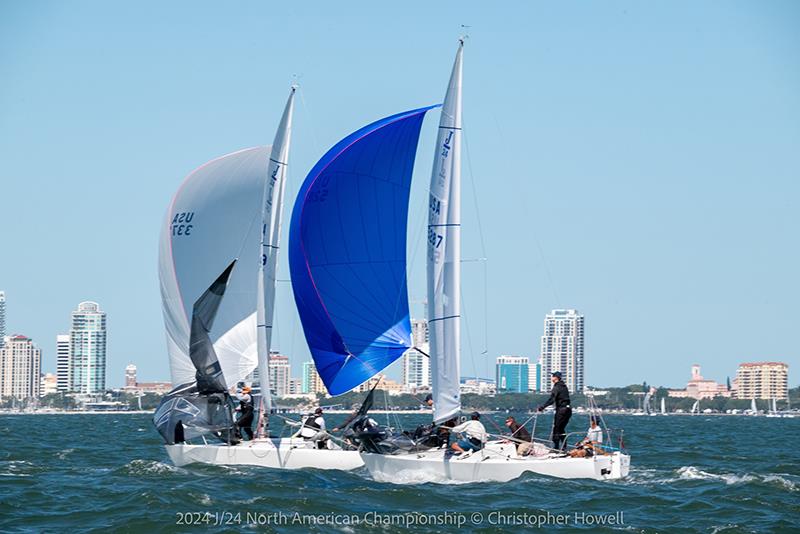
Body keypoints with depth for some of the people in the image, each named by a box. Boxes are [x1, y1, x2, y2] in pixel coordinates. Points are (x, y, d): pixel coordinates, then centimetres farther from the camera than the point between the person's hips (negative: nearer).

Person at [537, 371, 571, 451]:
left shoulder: (557, 387, -13)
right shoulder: (564, 386, 15)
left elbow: (551, 400, -21)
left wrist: (541, 407, -22)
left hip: (561, 410, -9)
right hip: (568, 409, 9)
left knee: (556, 429, -4)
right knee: (561, 429, 16)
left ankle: (555, 448, -6)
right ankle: (563, 448, 16)